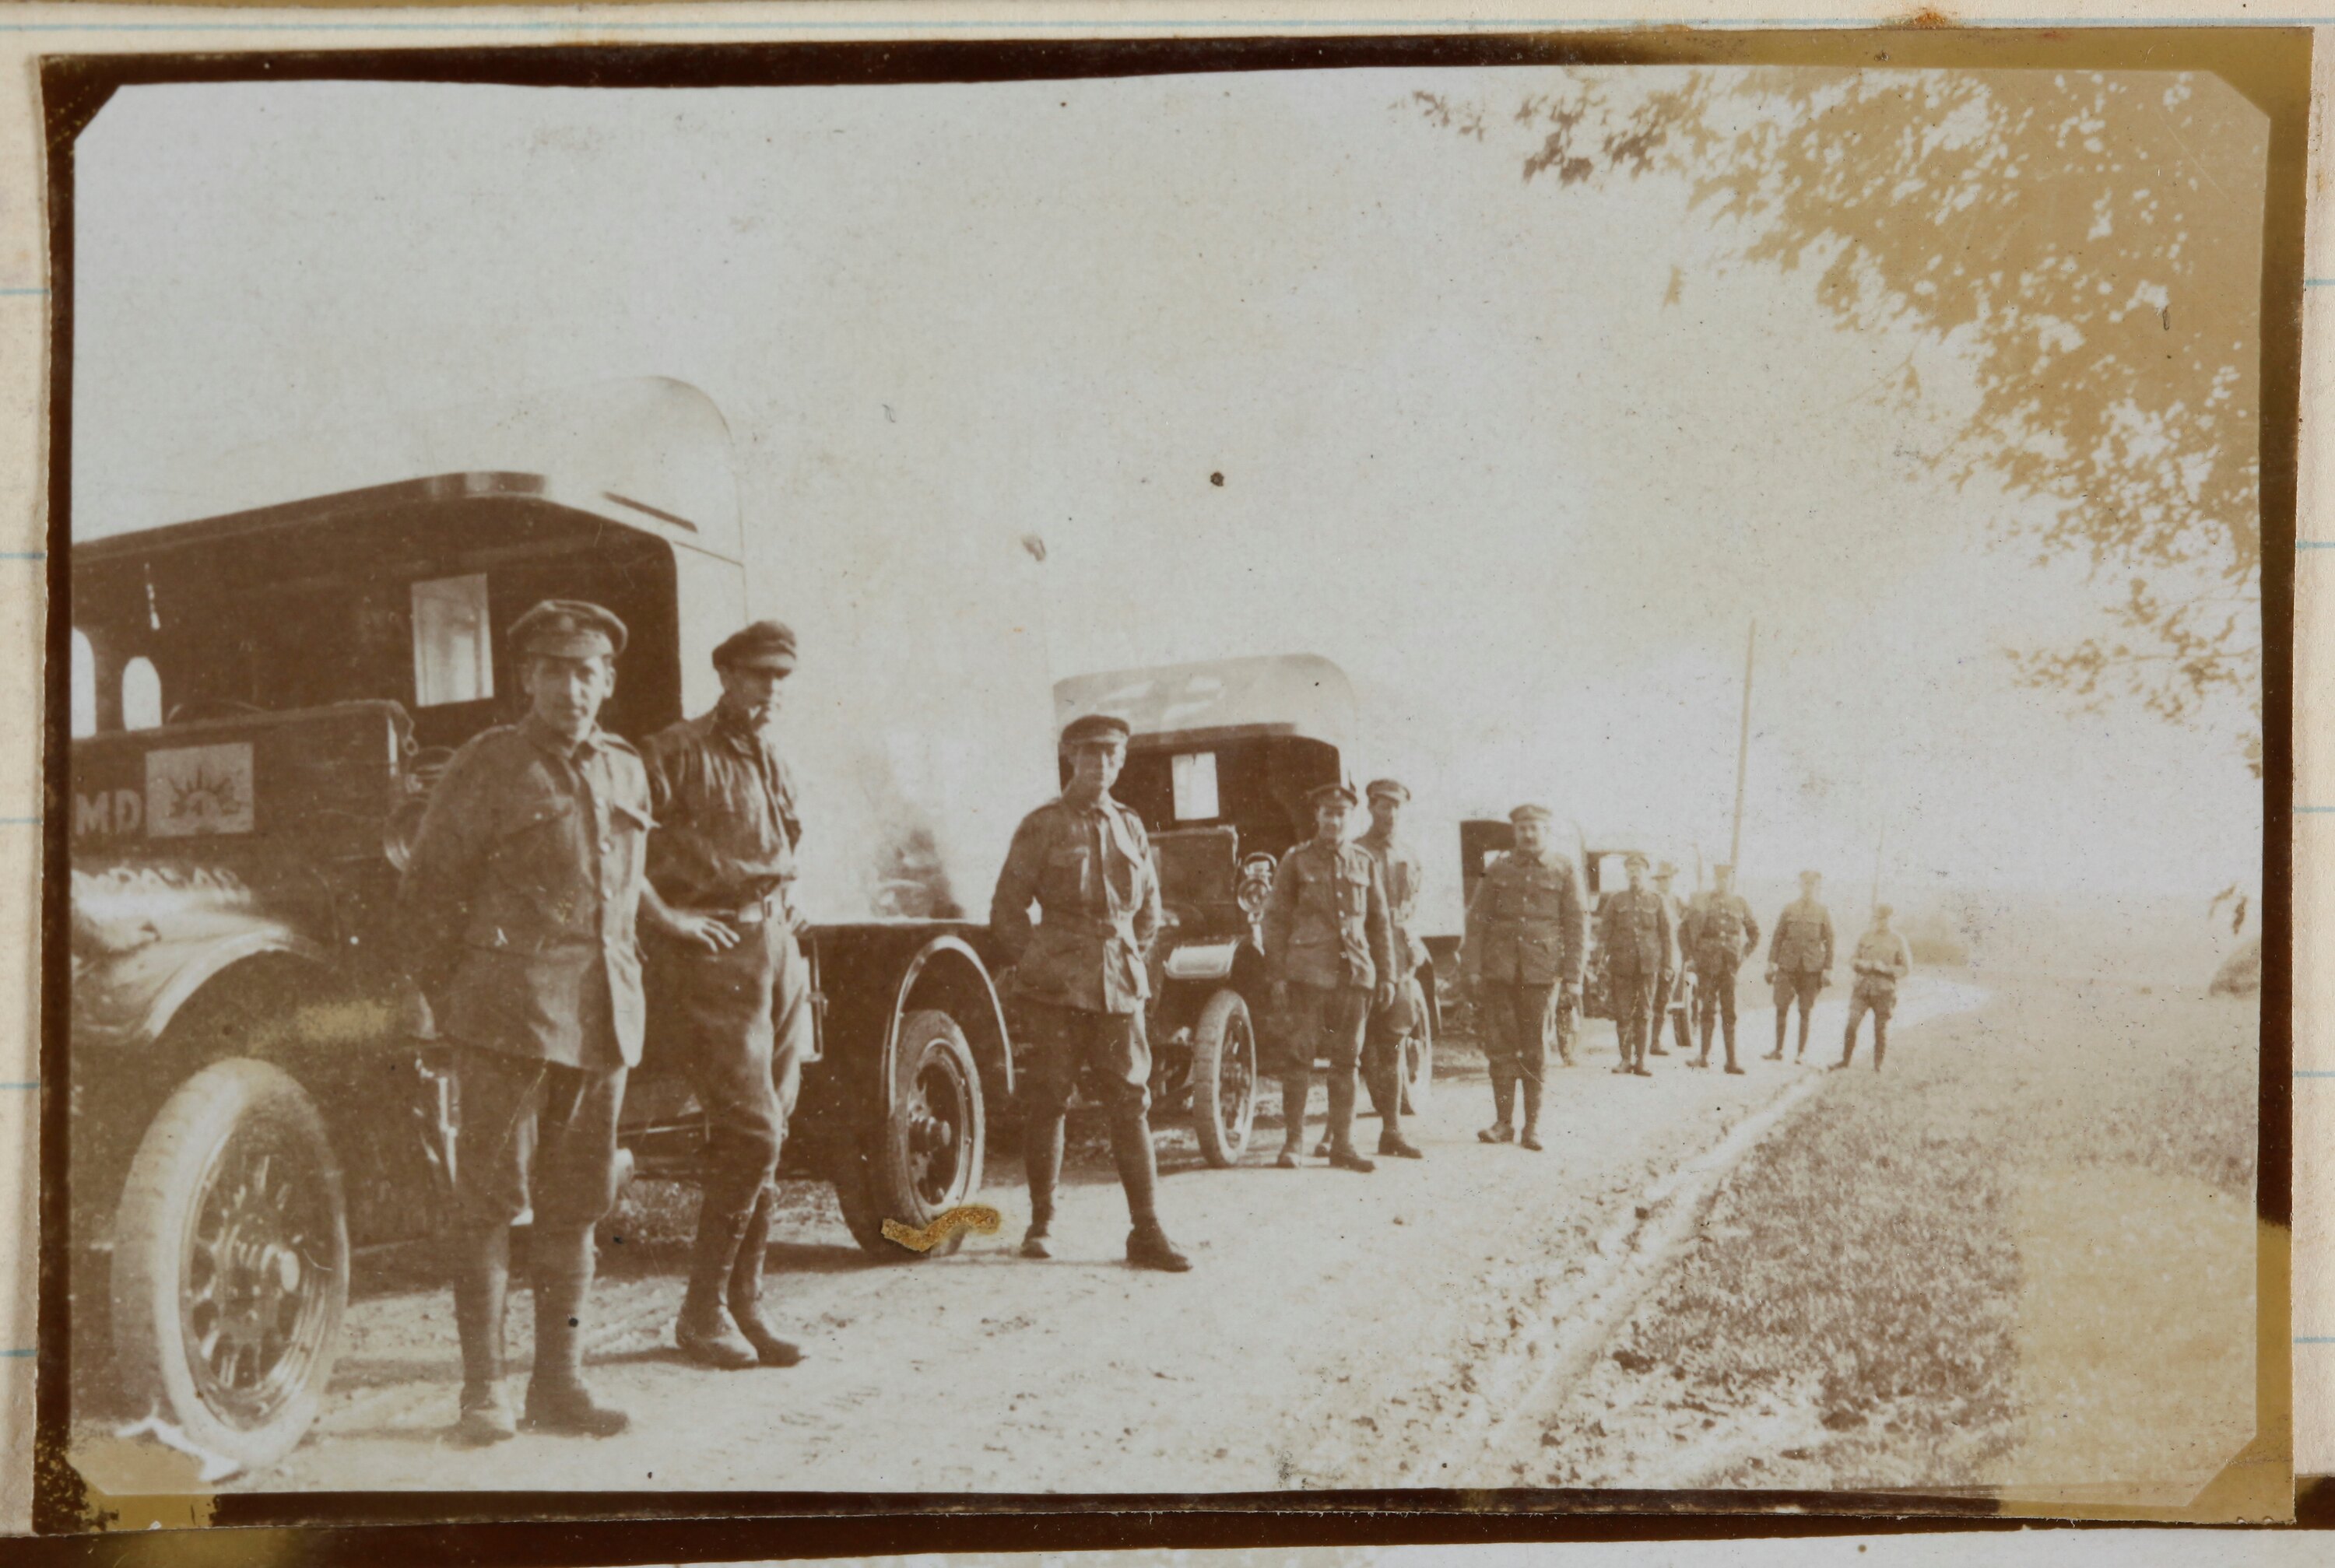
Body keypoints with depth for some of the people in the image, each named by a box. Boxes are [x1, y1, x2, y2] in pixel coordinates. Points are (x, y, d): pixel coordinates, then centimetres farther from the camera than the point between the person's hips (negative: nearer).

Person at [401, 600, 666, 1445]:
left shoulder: (627, 772, 15)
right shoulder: (485, 766, 0)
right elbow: (428, 886, 3)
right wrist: (445, 1003, 1)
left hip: (602, 1017, 5)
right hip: (509, 1011, -5)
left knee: (575, 1202, 8)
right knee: (490, 1198, -3)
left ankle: (559, 1382, 15)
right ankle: (482, 1389, 3)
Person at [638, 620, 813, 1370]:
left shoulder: (776, 765, 20)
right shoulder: (678, 752, -6)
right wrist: (666, 916, -15)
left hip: (776, 951, 8)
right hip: (711, 954, -8)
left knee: (764, 1139, 7)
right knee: (751, 1134, -12)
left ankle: (744, 1308, 15)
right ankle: (702, 1311, 0)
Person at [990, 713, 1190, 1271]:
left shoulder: (1131, 827, 14)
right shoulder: (1042, 826, 2)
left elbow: (1149, 909, 23)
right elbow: (1007, 910, 3)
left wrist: (1134, 963, 13)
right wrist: (1033, 967, -2)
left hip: (1119, 988, 3)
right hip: (1055, 990, -3)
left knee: (1131, 1103, -1)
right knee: (1047, 1100, 1)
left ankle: (1146, 1230, -1)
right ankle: (1041, 1222, 13)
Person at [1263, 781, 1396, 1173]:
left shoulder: (1365, 862, 12)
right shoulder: (1296, 861, 4)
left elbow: (1379, 922, 15)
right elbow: (1276, 919, 3)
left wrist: (1386, 975, 11)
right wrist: (1277, 976, -4)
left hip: (1355, 974, 3)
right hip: (1307, 973, -3)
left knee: (1346, 1060, 6)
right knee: (1298, 1055, -4)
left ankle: (1343, 1145, 12)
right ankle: (1292, 1141, 5)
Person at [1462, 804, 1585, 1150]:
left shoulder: (1564, 872, 6)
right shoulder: (1497, 871, 10)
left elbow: (1575, 926, 3)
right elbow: (1477, 920, 8)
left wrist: (1572, 979, -3)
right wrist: (1472, 969, -1)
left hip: (1541, 970, -1)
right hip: (1499, 969, 1)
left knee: (1535, 1048, 1)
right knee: (1500, 1044, -2)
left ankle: (1533, 1125, 9)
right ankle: (1502, 1123, 5)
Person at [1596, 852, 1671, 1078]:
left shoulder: (1657, 901, 9)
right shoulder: (1615, 900, 9)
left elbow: (1666, 933, 9)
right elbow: (1604, 930, 8)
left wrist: (1667, 964, 4)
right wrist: (1601, 959, 0)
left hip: (1648, 965, 0)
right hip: (1621, 964, 0)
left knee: (1645, 1013, 0)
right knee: (1623, 1013, 0)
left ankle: (1641, 1060, 5)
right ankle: (1626, 1059, 10)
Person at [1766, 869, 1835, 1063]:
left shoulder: (1823, 913, 4)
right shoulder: (1789, 909, 8)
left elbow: (1829, 943, 4)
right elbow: (1778, 937, 9)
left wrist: (1827, 969, -1)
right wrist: (1772, 963, 3)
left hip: (1811, 967, -1)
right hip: (1788, 965, 1)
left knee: (1805, 1011, 2)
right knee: (1781, 1008, -2)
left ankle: (1802, 1052, 10)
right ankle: (1778, 1050, 7)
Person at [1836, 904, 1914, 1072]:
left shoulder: (1897, 940, 0)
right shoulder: (1864, 937, 8)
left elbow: (1907, 968, 0)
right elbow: (1852, 959, 14)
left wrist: (1886, 969, -15)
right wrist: (1861, 964, -9)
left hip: (1884, 991, -2)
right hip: (1862, 988, 2)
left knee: (1881, 1029, 2)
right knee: (1852, 1024, -6)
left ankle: (1878, 1065, 14)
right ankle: (1845, 1060, 4)